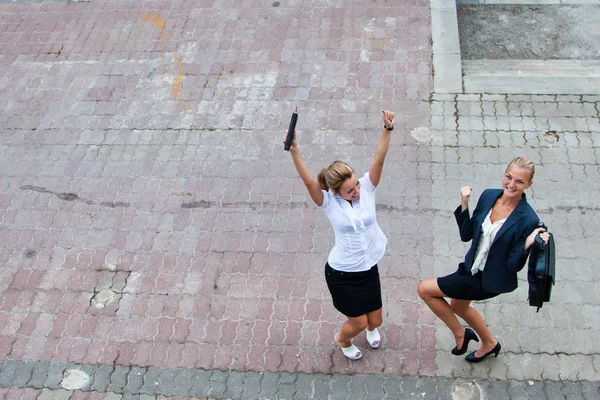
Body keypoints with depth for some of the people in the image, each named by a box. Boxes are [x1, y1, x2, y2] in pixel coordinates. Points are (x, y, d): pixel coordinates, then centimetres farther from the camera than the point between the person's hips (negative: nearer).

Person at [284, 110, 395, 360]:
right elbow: (308, 181, -34)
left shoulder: (366, 189, -11)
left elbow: (379, 160, -24)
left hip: (368, 269, 4)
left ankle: (371, 329, 58)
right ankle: (342, 340, 46)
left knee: (375, 320, 17)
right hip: (341, 273, -3)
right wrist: (294, 151, -49)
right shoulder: (329, 203, -18)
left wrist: (387, 129, -38)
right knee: (358, 322, 7)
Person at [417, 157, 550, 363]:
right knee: (458, 306, 32)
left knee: (425, 289, -6)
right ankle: (489, 343, 59)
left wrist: (527, 245, -38)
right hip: (473, 267, 7)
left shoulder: (528, 220, -27)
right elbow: (466, 235, -3)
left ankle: (460, 334, 16)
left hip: (489, 281, -7)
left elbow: (514, 266, -20)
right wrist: (464, 205, -16)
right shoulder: (488, 196, -10)